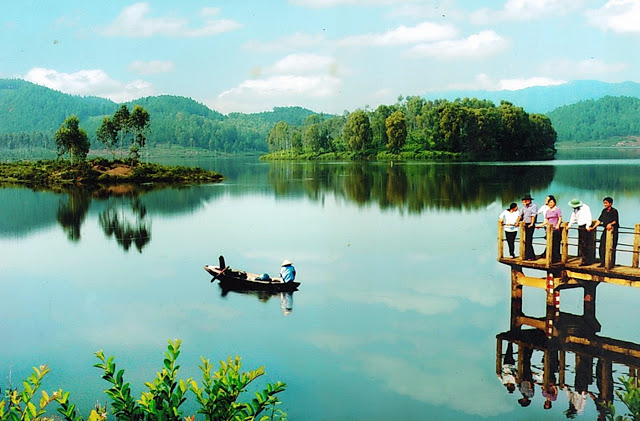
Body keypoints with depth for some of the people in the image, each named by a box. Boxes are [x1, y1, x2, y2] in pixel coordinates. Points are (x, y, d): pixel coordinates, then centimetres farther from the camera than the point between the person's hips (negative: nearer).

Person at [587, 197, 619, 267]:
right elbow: (599, 220, 16)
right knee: (602, 247, 4)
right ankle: (602, 263, 11)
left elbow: (616, 221, -12)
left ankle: (611, 264, -1)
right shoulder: (604, 211, 13)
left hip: (613, 230, -7)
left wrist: (610, 224, -30)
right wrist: (593, 227, 11)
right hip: (605, 230, 7)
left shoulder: (614, 211, -6)